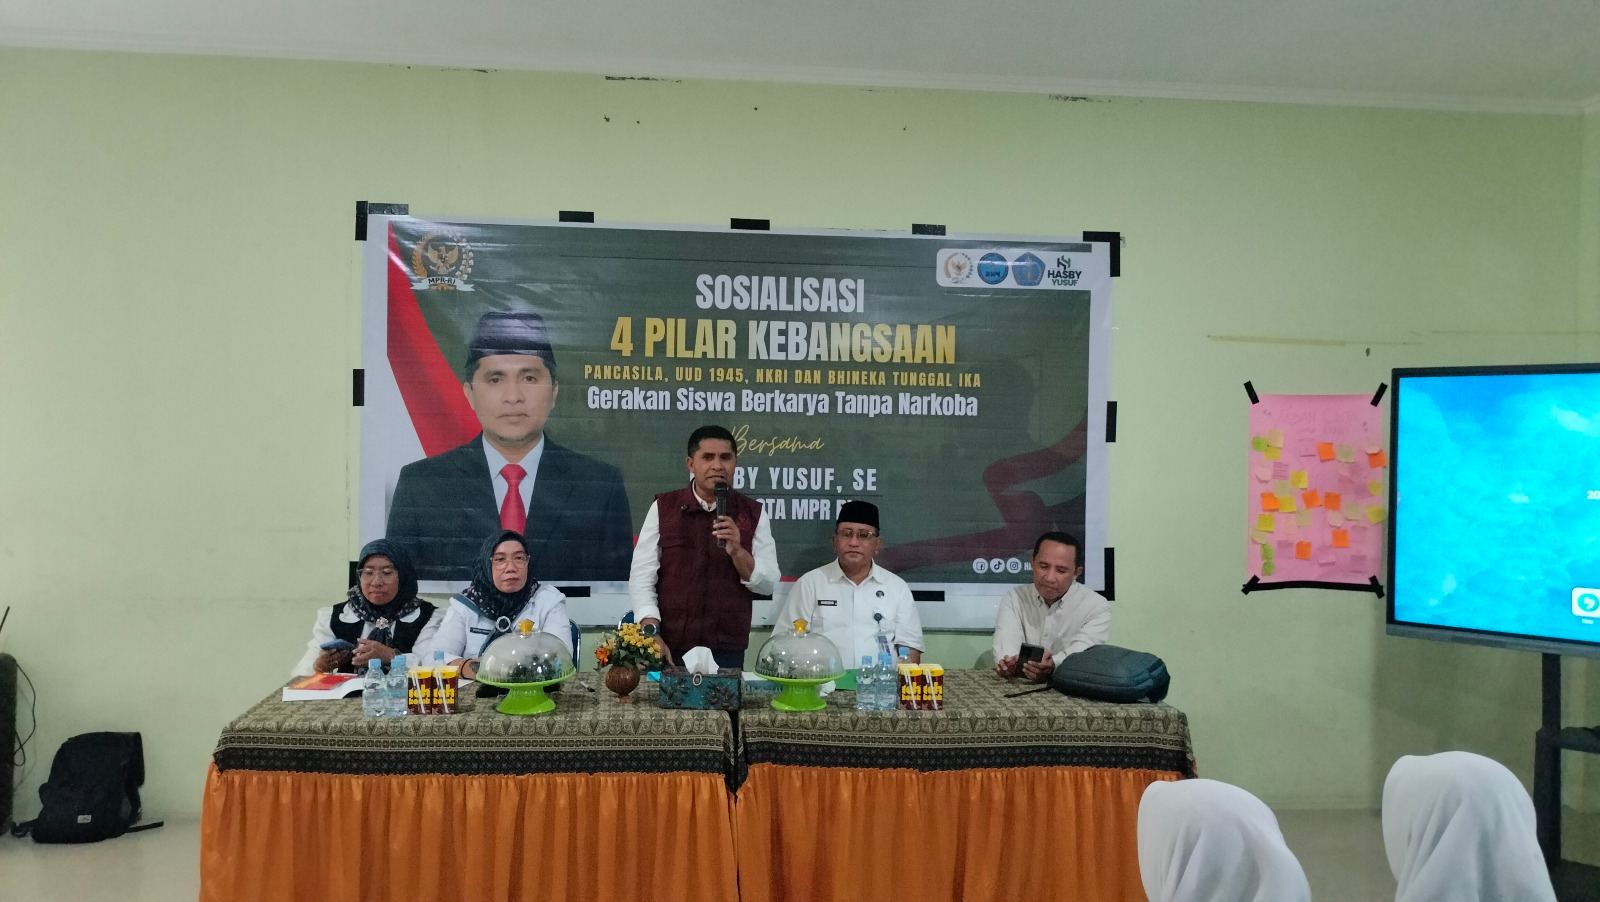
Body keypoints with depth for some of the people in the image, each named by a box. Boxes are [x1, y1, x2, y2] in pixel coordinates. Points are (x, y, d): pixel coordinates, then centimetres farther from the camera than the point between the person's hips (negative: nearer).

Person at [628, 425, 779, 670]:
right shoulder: (662, 508, 0)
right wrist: (651, 633, -13)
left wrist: (737, 551, -18)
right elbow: (642, 576, -3)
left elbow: (768, 583, -2)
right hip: (670, 649, 0)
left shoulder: (753, 514, 1)